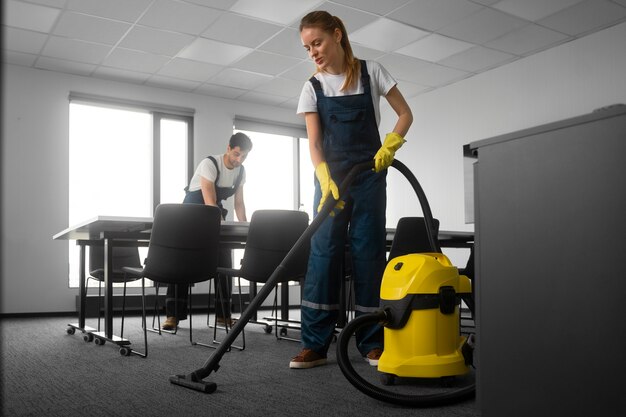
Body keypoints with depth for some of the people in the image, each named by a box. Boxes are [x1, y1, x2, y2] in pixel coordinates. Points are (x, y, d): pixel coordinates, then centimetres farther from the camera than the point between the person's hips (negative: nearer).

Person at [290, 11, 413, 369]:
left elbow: (406, 114, 3)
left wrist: (390, 145, -15)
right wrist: (326, 181, -21)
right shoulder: (313, 87, 4)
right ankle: (315, 345, 1)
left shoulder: (371, 72, 1)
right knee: (323, 253, -4)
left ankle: (372, 342, 7)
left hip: (369, 176, -1)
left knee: (368, 253, -2)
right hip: (331, 177, 1)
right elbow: (314, 142, -4)